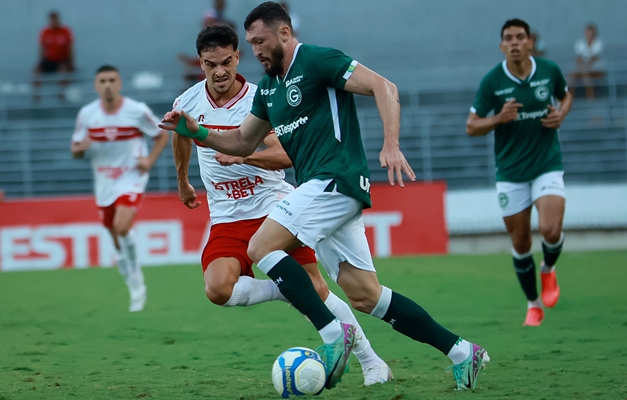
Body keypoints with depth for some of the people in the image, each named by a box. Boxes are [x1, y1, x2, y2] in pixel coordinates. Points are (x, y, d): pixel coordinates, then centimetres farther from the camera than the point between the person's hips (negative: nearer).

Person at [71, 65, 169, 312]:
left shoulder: (137, 111, -10)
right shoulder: (87, 114, -2)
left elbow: (162, 136, 3)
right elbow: (75, 151, 6)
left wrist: (150, 160, -13)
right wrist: (80, 148, -18)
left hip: (131, 177, -4)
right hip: (104, 182, 4)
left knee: (122, 226, -26)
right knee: (118, 241, 9)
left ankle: (134, 276, -7)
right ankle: (136, 289, 25)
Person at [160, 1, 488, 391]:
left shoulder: (316, 60, -6)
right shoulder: (268, 87, 21)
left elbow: (383, 87, -14)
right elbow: (243, 143, 27)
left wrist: (391, 146, -25)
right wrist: (196, 132, 12)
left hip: (335, 180, -9)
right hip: (321, 189, 9)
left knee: (262, 247, -16)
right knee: (365, 296, 3)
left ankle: (333, 334, -18)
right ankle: (462, 352, 5)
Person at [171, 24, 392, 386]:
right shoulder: (187, 103, 0)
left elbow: (286, 156, -22)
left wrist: (241, 155, -37)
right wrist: (183, 183, 37)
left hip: (275, 207, -3)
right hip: (227, 218, 3)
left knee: (315, 288, -6)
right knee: (218, 288, -25)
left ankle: (371, 363, 8)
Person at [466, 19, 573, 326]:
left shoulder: (549, 70, -4)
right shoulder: (492, 81, -9)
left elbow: (566, 95, 18)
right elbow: (471, 127, -3)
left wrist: (561, 114, -4)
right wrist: (498, 118, -22)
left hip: (547, 165, 0)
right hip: (510, 172, 0)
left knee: (551, 230, -19)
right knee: (520, 244, 5)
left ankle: (548, 270, 16)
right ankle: (533, 305, 25)